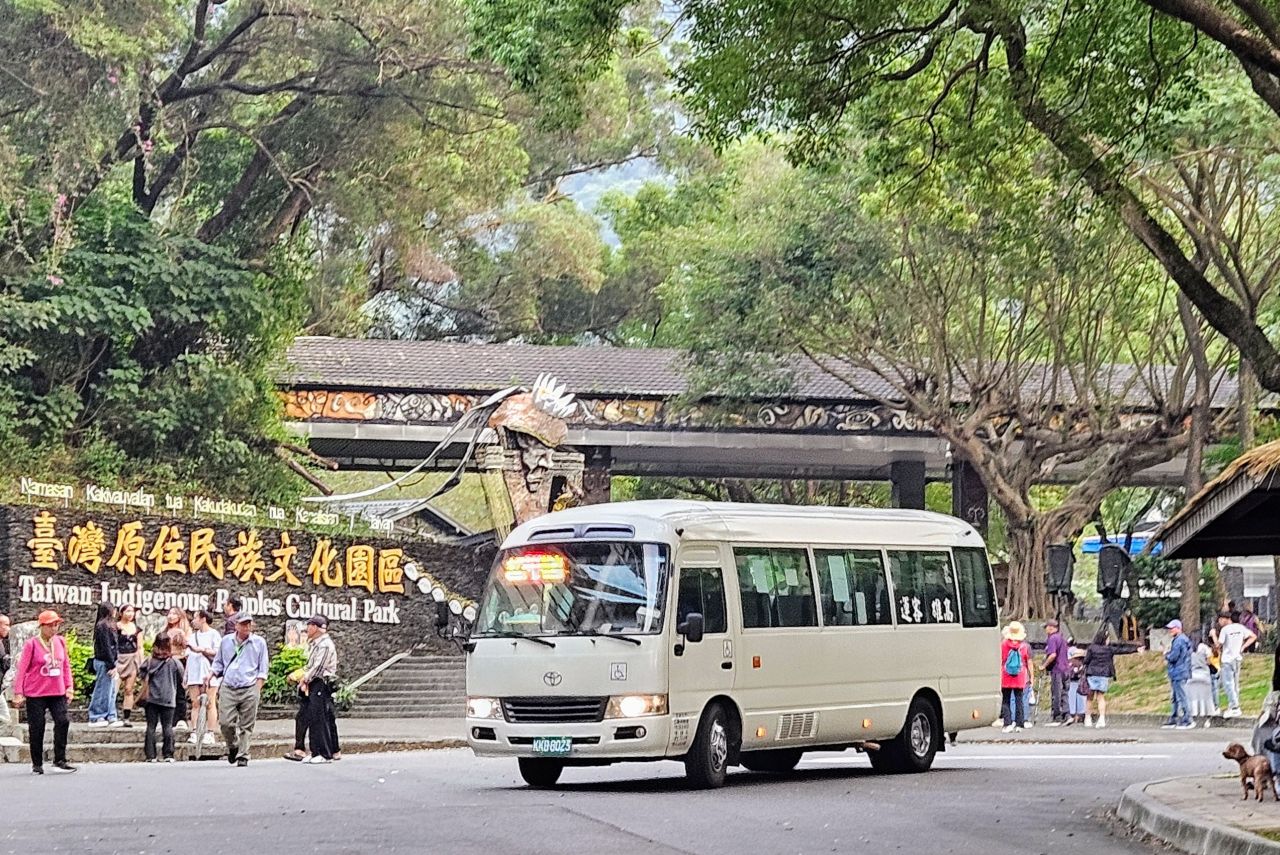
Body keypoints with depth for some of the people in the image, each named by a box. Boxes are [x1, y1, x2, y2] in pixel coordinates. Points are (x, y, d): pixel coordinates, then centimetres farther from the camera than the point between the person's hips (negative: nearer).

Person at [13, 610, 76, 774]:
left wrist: (69, 687, 7)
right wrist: (18, 693, -8)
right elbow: (22, 668, -6)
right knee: (36, 728, 3)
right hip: (36, 693, -4)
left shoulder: (60, 641, 6)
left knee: (63, 721, -10)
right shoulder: (32, 644, -7)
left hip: (57, 692, 4)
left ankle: (59, 760, -1)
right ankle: (37, 764, 14)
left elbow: (66, 665, 13)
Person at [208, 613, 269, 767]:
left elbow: (263, 669, 8)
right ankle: (232, 747, 20)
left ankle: (243, 756, 4)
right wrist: (210, 675, 4)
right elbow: (218, 663, 22)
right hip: (228, 689, 1)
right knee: (226, 722, -7)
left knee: (246, 726, -2)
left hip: (249, 690, -1)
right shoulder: (226, 641, 12)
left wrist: (257, 689, -1)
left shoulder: (259, 642, 6)